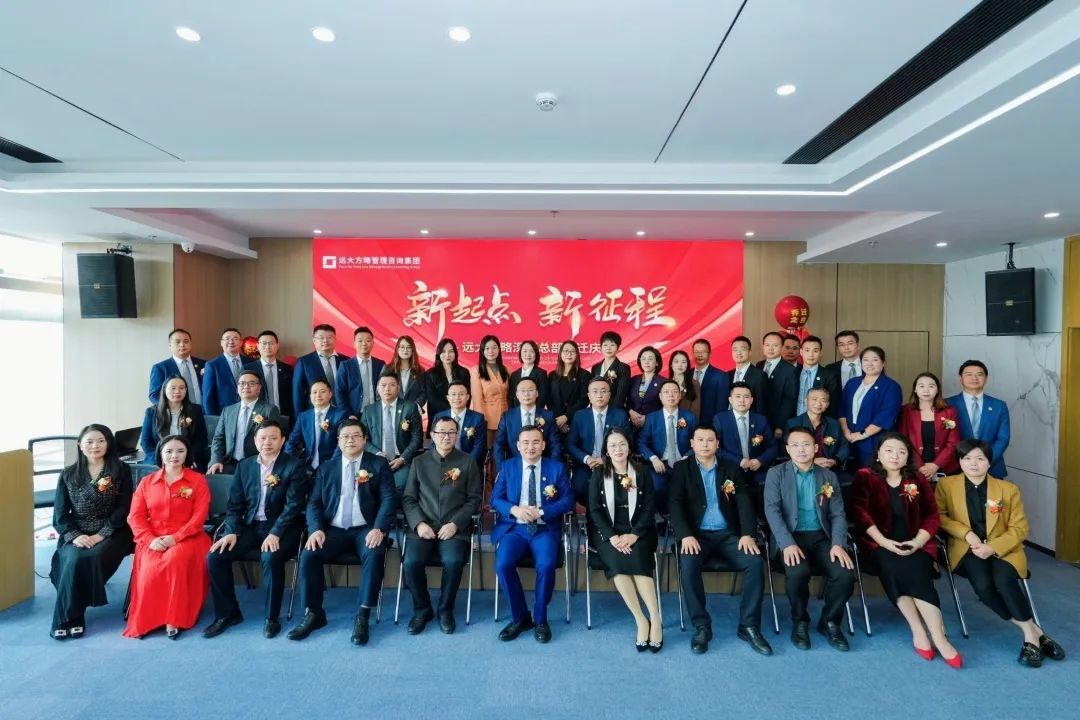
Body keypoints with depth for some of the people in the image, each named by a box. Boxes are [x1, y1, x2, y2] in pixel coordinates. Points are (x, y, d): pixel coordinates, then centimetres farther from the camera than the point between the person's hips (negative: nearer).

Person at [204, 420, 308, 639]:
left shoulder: (294, 466, -6)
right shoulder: (244, 465, 9)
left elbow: (294, 505, -14)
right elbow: (235, 503, 8)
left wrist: (275, 533, -25)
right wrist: (231, 531, -8)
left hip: (281, 527, -5)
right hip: (250, 526, 5)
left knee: (270, 558, -32)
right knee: (214, 556, -14)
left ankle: (271, 617, -11)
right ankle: (227, 613, 6)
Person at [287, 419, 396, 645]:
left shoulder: (379, 465, 5)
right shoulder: (326, 468, 14)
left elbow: (389, 499, -4)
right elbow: (314, 503, 8)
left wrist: (379, 529, -20)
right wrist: (316, 529, -11)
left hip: (366, 529, -3)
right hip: (334, 529, 3)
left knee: (374, 555, -31)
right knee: (308, 555, -22)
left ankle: (362, 616, -20)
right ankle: (313, 613, -4)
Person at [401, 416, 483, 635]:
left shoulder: (468, 462, 7)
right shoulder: (419, 462, 12)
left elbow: (474, 499, 3)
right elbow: (408, 498, 9)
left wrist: (455, 523, -10)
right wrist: (419, 523, -8)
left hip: (454, 528, -1)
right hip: (423, 527, 2)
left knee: (453, 561, -29)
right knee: (411, 562, -24)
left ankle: (445, 609, 0)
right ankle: (422, 609, 3)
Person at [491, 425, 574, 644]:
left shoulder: (557, 468, 7)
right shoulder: (507, 467, 10)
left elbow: (568, 501, 0)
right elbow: (495, 499, 5)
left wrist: (541, 512, -15)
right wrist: (514, 509, -16)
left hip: (545, 529, -1)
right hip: (514, 528, 1)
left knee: (546, 565, -28)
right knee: (502, 564, -25)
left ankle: (540, 619, -2)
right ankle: (519, 617, -1)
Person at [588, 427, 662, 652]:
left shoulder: (642, 472, 6)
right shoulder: (598, 474, 6)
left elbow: (649, 508, 0)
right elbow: (595, 510, -1)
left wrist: (634, 535, -15)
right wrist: (612, 536, -15)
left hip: (637, 531, 0)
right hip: (607, 532, 0)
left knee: (636, 560, -30)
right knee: (616, 562, -29)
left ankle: (655, 619, -22)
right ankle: (641, 620, -21)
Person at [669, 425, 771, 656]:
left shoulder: (733, 469, 11)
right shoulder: (681, 468, 5)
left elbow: (745, 503, 1)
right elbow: (676, 504, -5)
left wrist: (747, 534, -15)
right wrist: (686, 535, -20)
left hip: (728, 534, 2)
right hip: (696, 534, -2)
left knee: (755, 562, -23)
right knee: (688, 565, -30)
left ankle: (749, 626, -7)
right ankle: (701, 626, -13)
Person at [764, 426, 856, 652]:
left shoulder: (828, 476, 12)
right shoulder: (776, 473, 2)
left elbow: (838, 514, 7)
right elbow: (772, 511, -8)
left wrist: (838, 544, -11)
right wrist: (788, 543, -22)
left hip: (821, 538, 3)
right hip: (790, 537, -3)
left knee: (845, 573, -23)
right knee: (798, 572, -31)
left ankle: (830, 621, 6)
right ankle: (800, 621, -1)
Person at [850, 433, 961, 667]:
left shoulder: (918, 480, 13)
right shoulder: (865, 477, 4)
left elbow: (932, 515, 10)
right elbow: (860, 513, -6)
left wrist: (917, 542, -7)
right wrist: (884, 541, -16)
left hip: (915, 544, 2)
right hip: (880, 543, -2)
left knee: (916, 573, -27)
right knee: (893, 568, -31)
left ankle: (938, 636, -27)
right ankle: (922, 632, -27)